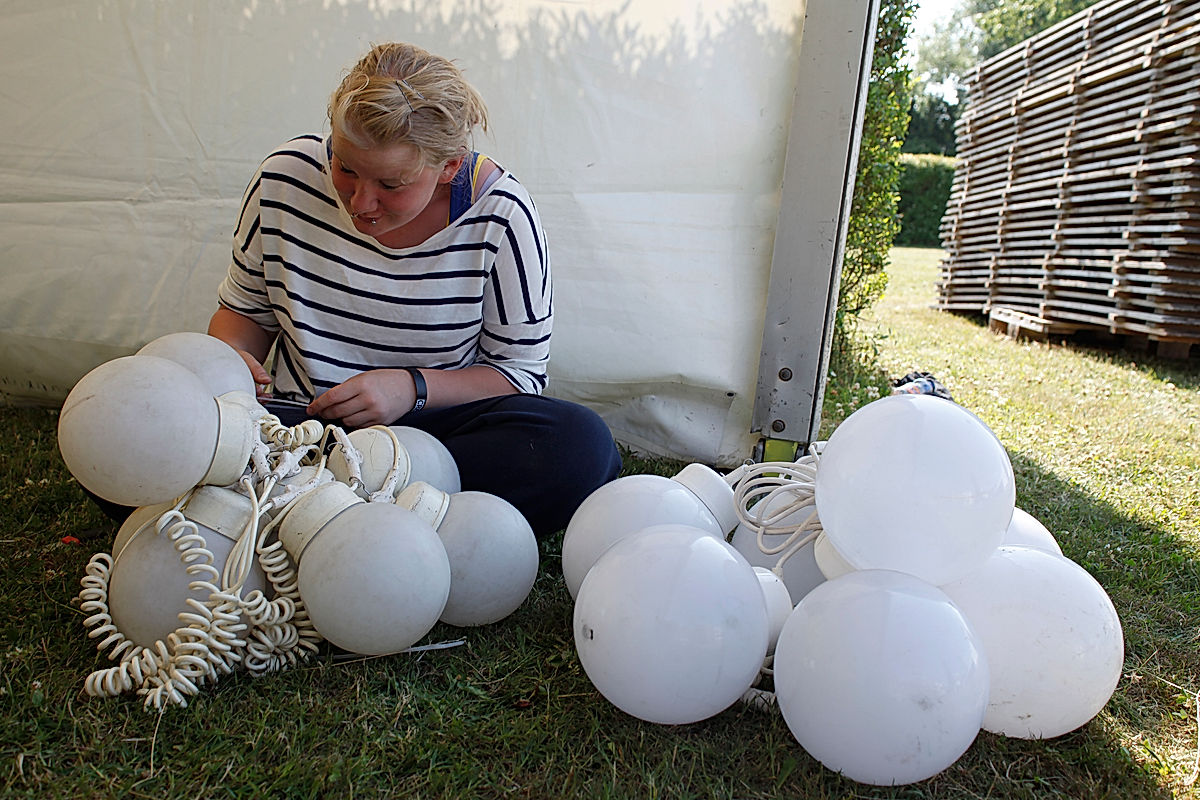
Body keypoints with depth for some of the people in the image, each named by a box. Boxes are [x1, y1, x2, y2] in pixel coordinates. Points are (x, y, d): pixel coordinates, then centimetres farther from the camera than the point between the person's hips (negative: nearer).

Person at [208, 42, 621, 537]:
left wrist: (414, 388, -20)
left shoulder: (500, 215, -12)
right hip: (301, 419, 1)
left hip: (439, 423, 0)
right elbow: (245, 308, 13)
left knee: (582, 446, -32)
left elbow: (520, 374, -6)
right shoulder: (286, 179, -5)